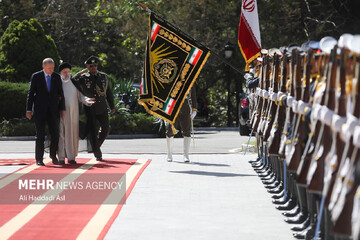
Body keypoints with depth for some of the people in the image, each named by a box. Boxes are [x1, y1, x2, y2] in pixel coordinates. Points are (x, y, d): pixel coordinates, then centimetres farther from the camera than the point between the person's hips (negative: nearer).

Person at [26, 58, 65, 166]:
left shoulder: (57, 77, 7)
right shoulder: (36, 77, -1)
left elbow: (61, 94, 11)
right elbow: (30, 94, 0)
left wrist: (62, 108, 5)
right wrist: (28, 110, -4)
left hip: (53, 111, 2)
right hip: (39, 111, -2)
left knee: (55, 135, -1)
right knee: (40, 135, -2)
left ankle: (53, 155, 21)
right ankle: (39, 159, 6)